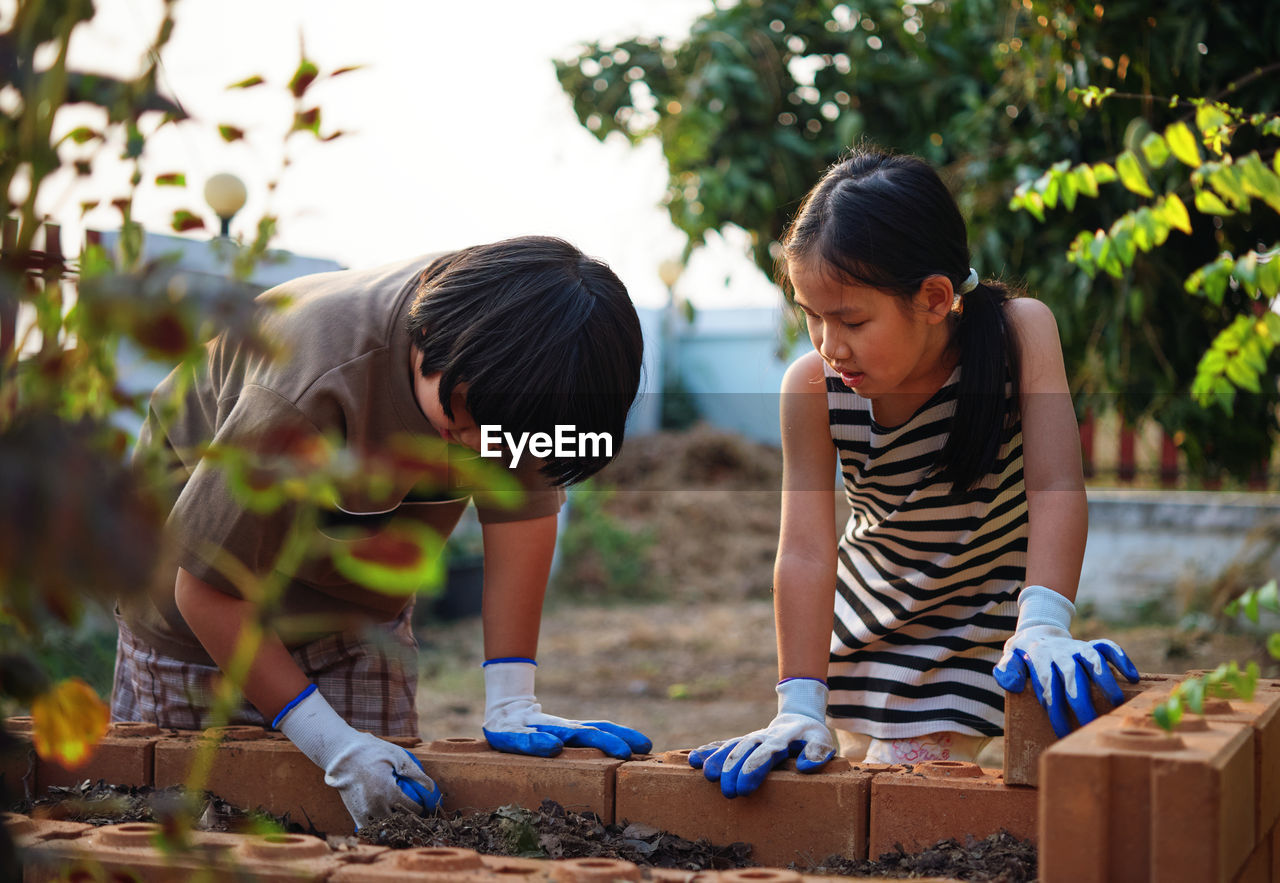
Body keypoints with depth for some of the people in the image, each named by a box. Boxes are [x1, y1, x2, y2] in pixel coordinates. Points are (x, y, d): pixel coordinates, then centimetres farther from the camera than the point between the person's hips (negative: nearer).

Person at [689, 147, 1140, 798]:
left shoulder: (1020, 331, -26)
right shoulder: (812, 387, -24)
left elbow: (1056, 488, -33)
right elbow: (805, 551, -28)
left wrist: (1045, 627, -48)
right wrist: (800, 706, -36)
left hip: (984, 617, -2)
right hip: (873, 615, 2)